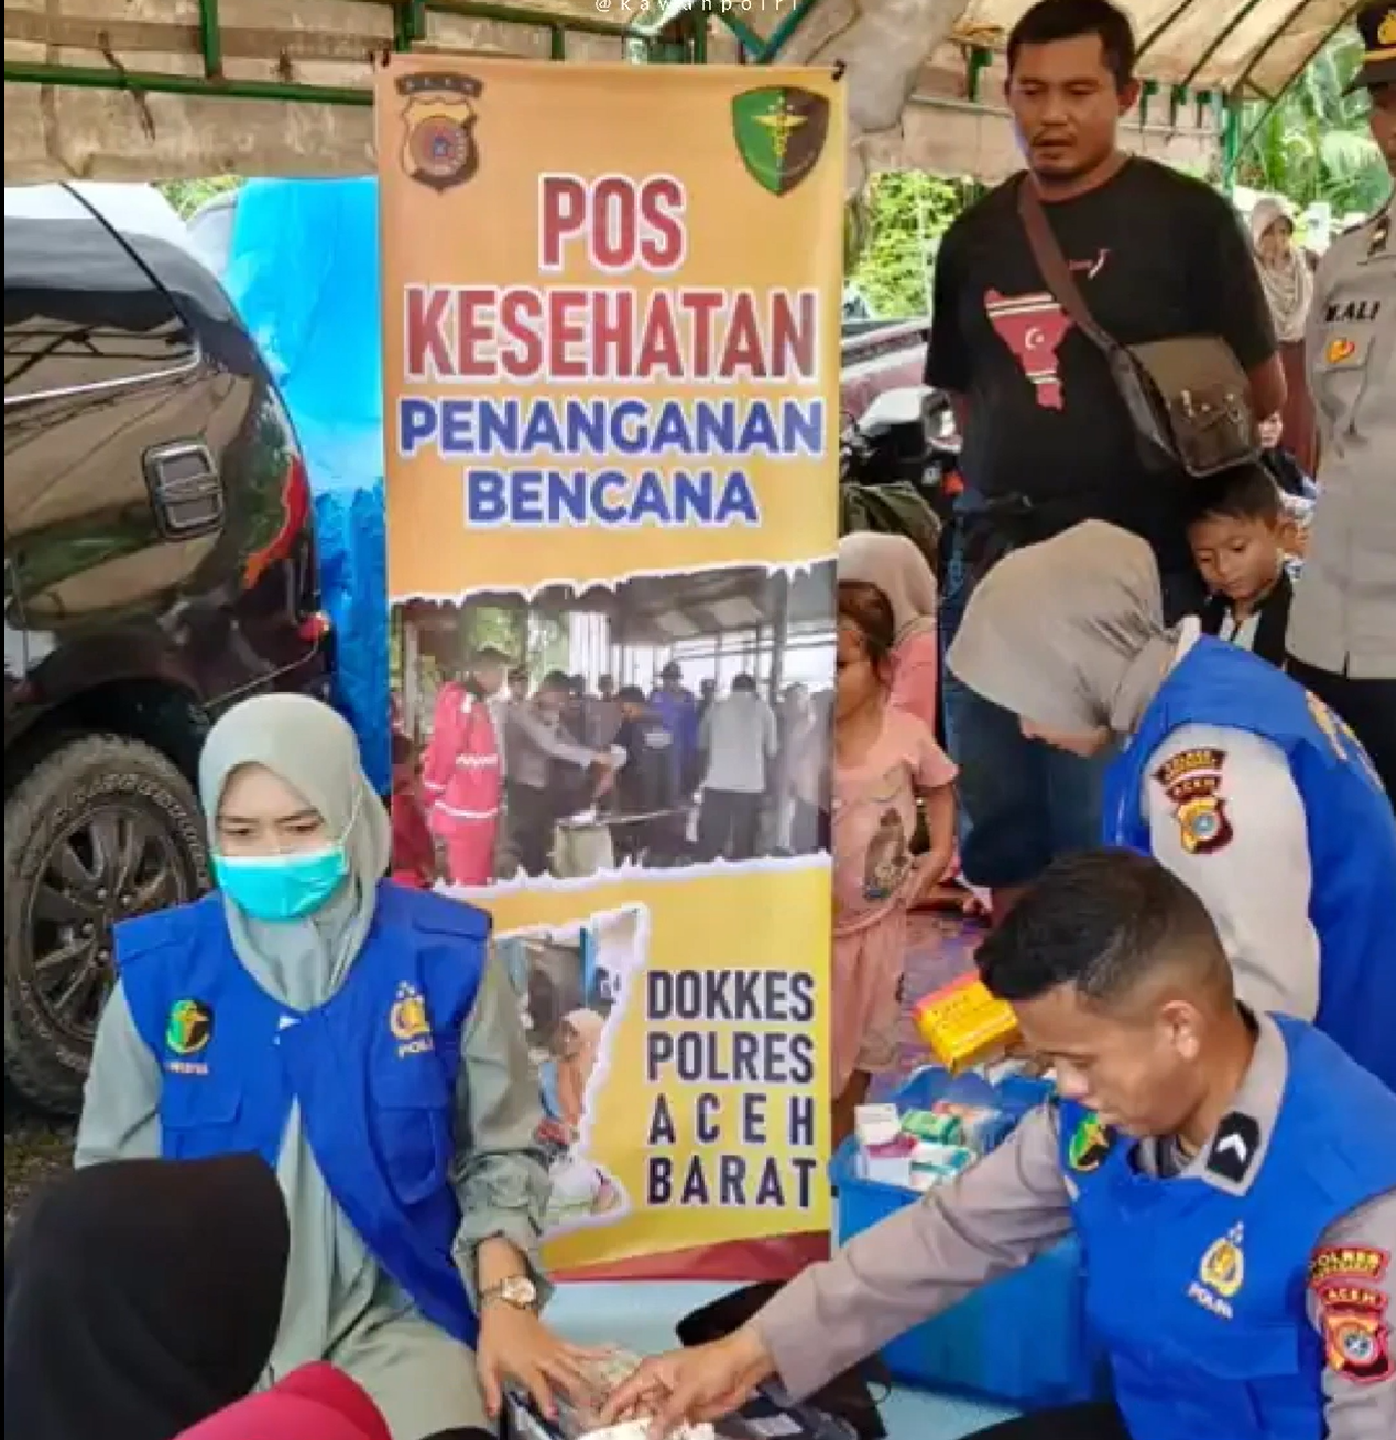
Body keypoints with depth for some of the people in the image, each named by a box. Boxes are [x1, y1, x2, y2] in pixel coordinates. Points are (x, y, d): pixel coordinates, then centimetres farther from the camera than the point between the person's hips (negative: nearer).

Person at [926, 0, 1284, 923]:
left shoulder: (1187, 218, -3)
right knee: (996, 817, 13)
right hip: (992, 565, 5)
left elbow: (1263, 391, 0)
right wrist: (1007, 476, 8)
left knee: (1106, 832, 0)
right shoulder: (976, 236, 11)